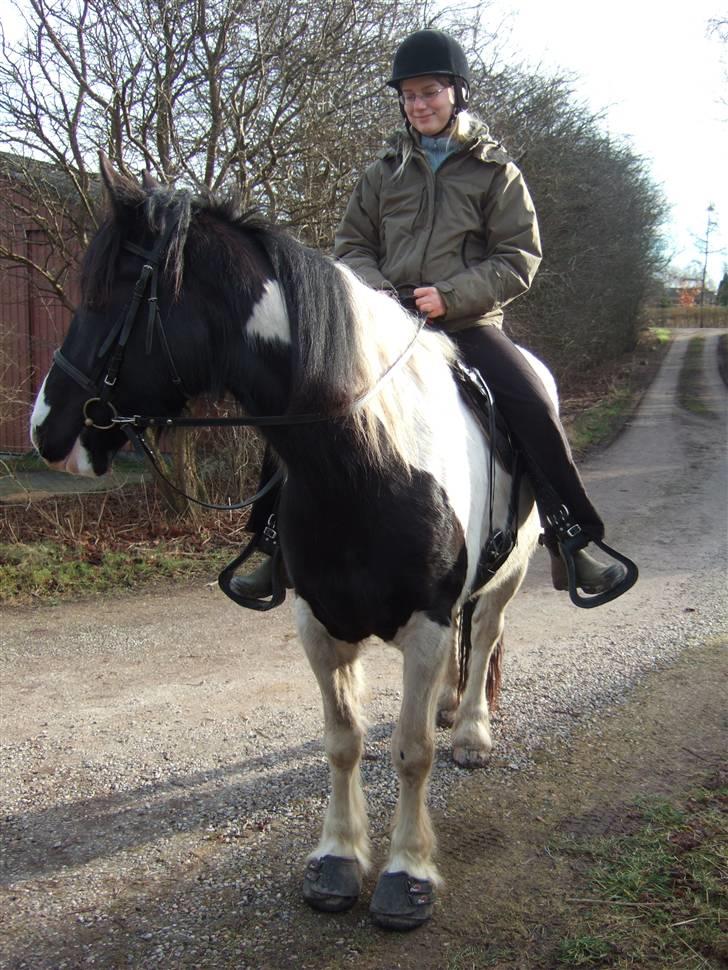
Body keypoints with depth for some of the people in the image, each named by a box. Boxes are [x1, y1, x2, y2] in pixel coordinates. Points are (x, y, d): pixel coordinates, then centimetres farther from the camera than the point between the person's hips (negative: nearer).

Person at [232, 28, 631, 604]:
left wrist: (450, 295, -15)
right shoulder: (387, 169, 14)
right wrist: (375, 291, -7)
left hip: (467, 323, -2)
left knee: (535, 407, -23)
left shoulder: (495, 171, 5)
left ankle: (572, 541, -9)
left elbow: (519, 260, -1)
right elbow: (351, 243, 16)